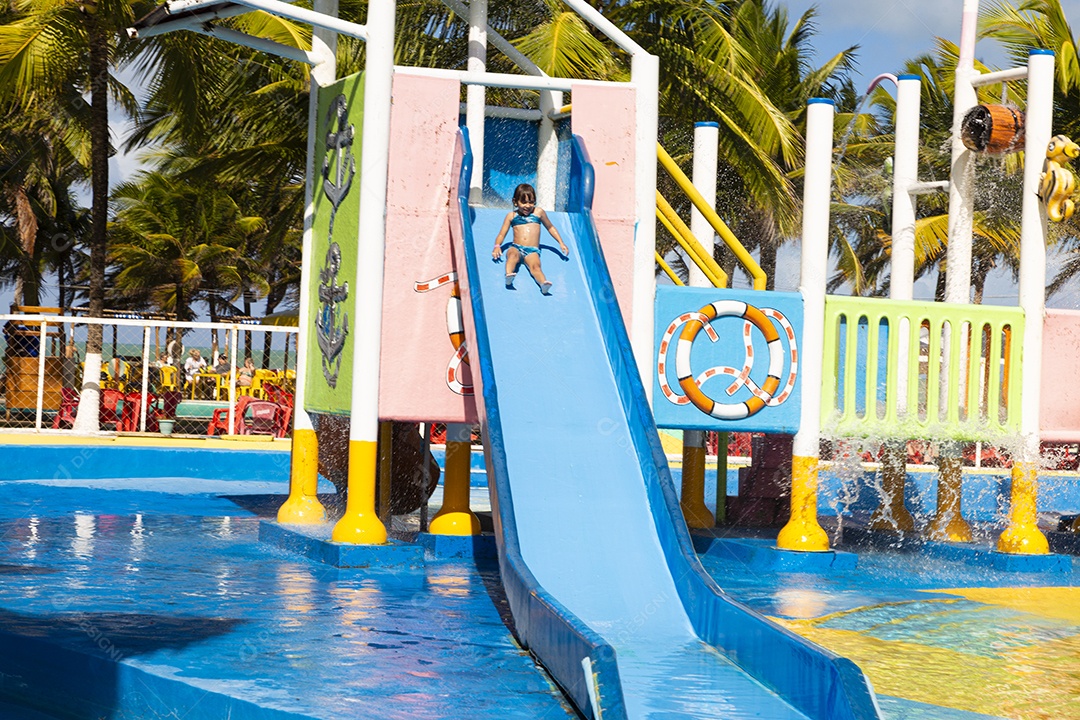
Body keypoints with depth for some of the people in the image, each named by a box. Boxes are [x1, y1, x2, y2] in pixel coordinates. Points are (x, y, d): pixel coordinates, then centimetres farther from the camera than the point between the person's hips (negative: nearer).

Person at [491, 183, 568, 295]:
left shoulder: (538, 212, 16)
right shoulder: (512, 215, 14)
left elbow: (550, 227, 30)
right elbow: (501, 234, 14)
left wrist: (561, 243, 25)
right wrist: (497, 246, -6)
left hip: (532, 251, -1)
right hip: (516, 248, 1)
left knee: (535, 265, -32)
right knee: (512, 255, -36)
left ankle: (543, 284, -61)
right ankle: (509, 275, -61)